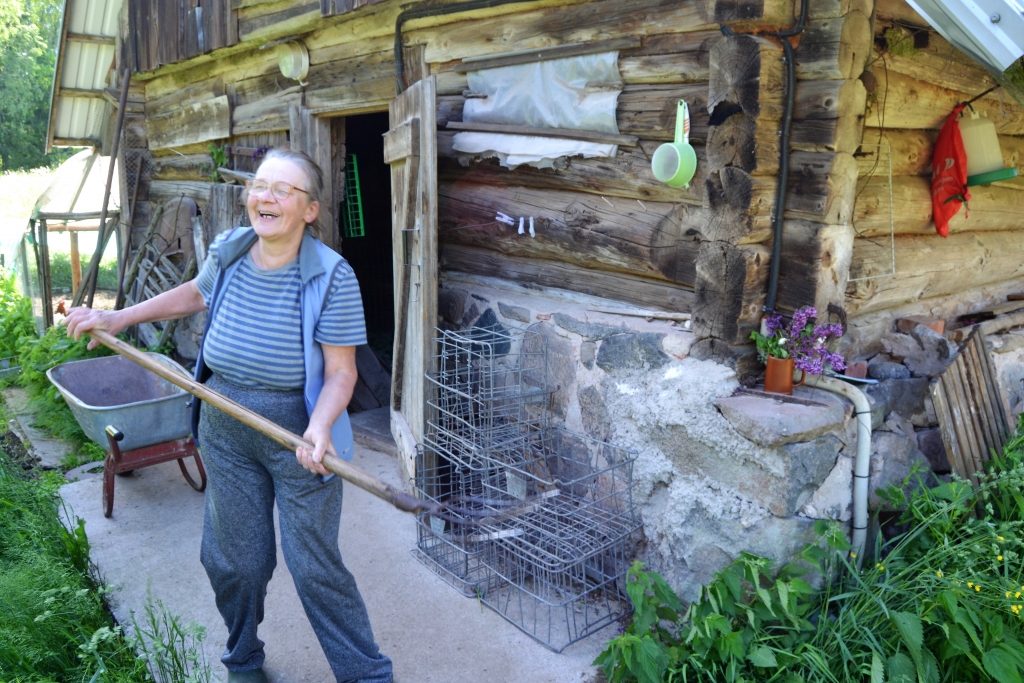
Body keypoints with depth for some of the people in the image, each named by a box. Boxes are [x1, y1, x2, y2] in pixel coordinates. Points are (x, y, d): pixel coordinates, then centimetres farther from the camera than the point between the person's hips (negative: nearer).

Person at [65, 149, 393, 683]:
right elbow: (195, 295, 21)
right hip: (225, 430, 5)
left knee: (313, 566, 2)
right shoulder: (227, 253, -2)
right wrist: (120, 318, 18)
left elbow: (340, 371, -16)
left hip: (297, 433, -5)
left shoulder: (331, 277, -18)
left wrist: (319, 428, -33)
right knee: (235, 559, 17)